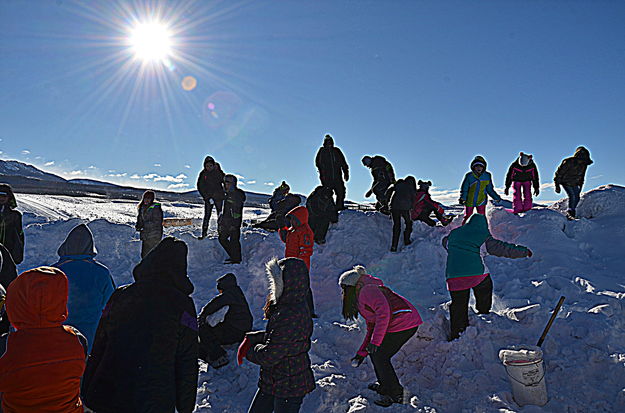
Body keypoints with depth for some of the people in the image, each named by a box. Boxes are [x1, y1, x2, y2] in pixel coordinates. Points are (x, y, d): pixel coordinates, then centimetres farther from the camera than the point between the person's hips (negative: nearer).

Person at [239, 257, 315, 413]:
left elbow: (268, 357, -28)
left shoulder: (292, 318, -32)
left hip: (289, 387, -9)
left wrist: (249, 351, -8)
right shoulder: (285, 307, 0)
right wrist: (251, 339, -2)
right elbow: (272, 335, 14)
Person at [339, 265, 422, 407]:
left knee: (380, 357, -2)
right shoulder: (361, 300, 21)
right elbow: (371, 328, 25)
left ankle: (396, 395, 11)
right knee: (375, 353, 15)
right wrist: (361, 353, 25)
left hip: (404, 323, -10)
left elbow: (383, 311, -25)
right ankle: (384, 384, 32)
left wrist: (375, 341, -22)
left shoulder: (367, 290, -11)